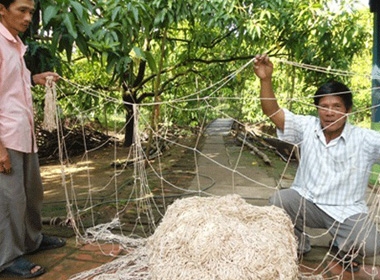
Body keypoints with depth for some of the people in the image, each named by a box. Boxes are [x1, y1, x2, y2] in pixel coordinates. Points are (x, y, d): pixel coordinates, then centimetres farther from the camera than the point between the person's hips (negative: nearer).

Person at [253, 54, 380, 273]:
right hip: (307, 202, 2)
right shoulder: (307, 128, -5)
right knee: (279, 201, -27)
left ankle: (343, 247, 15)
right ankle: (299, 245, 5)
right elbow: (273, 112, -14)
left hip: (348, 210, -1)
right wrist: (266, 79, -31)